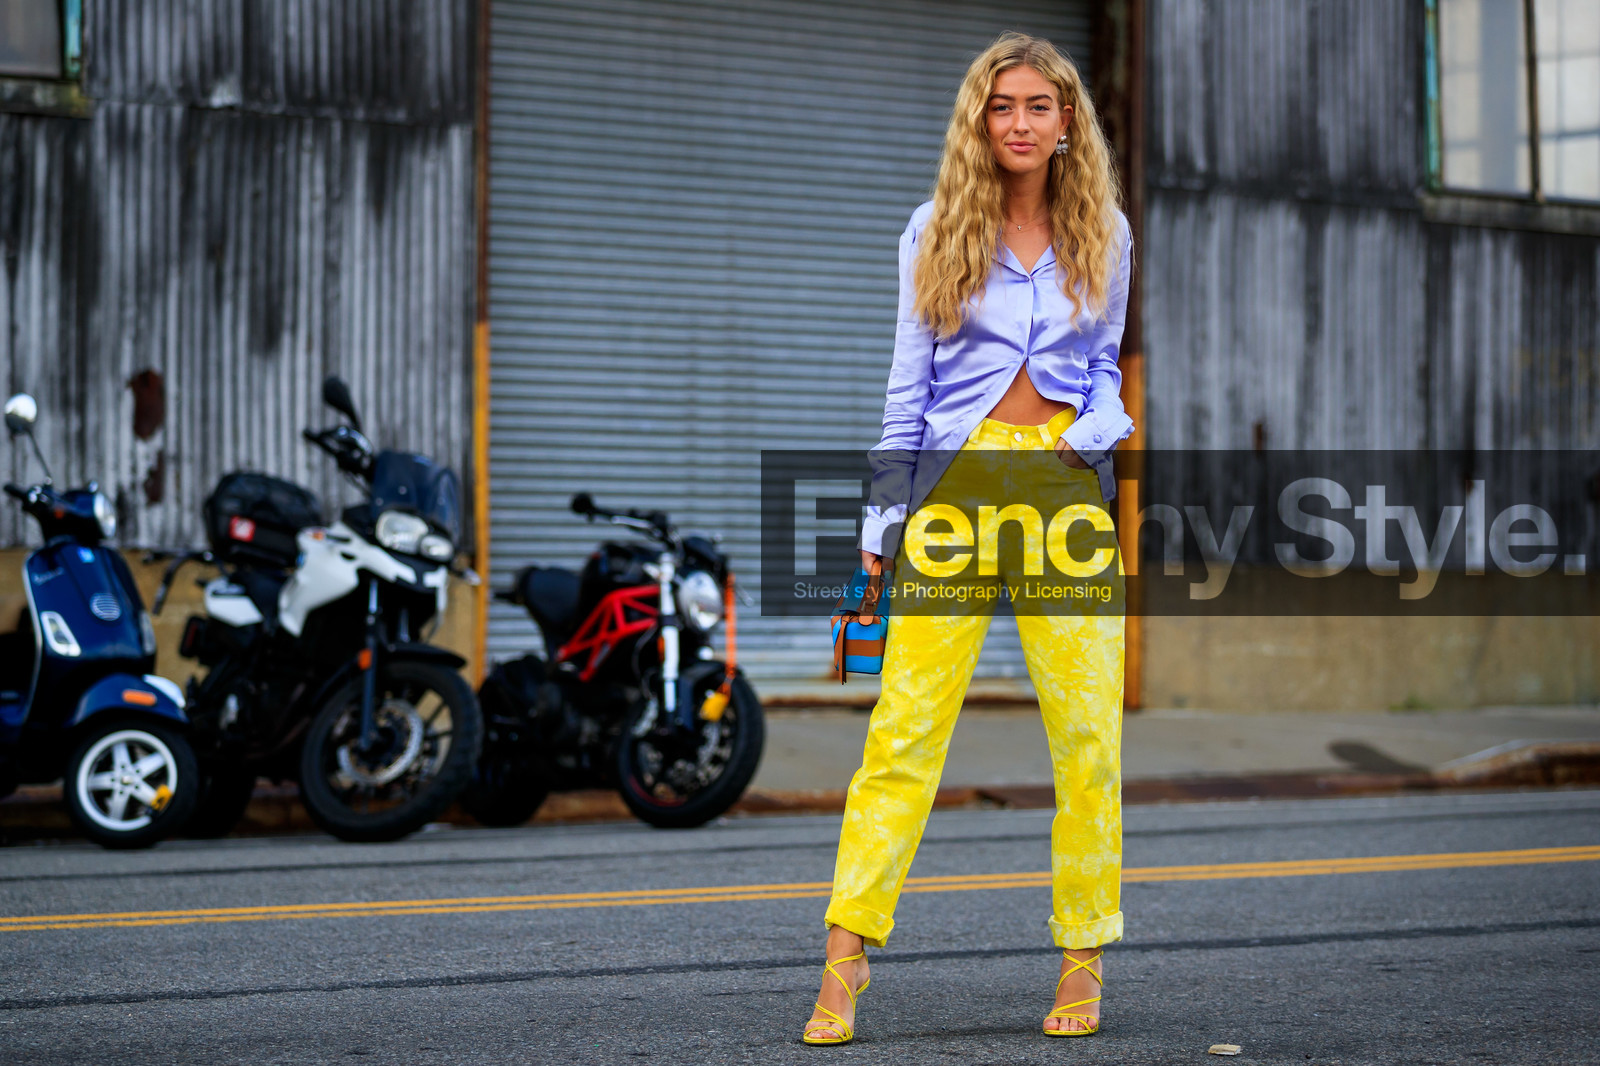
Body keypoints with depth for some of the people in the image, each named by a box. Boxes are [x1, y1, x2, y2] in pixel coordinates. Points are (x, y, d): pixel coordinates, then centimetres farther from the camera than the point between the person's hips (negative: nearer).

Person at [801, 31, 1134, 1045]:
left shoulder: (1104, 233, 11)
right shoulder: (937, 230, 7)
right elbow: (908, 383, 8)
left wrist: (1095, 430, -1)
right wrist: (884, 522, 5)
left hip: (1066, 483, 2)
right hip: (957, 476, -1)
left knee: (1087, 725, -1)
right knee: (908, 721, -7)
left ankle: (1083, 961, 9)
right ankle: (846, 960, -6)